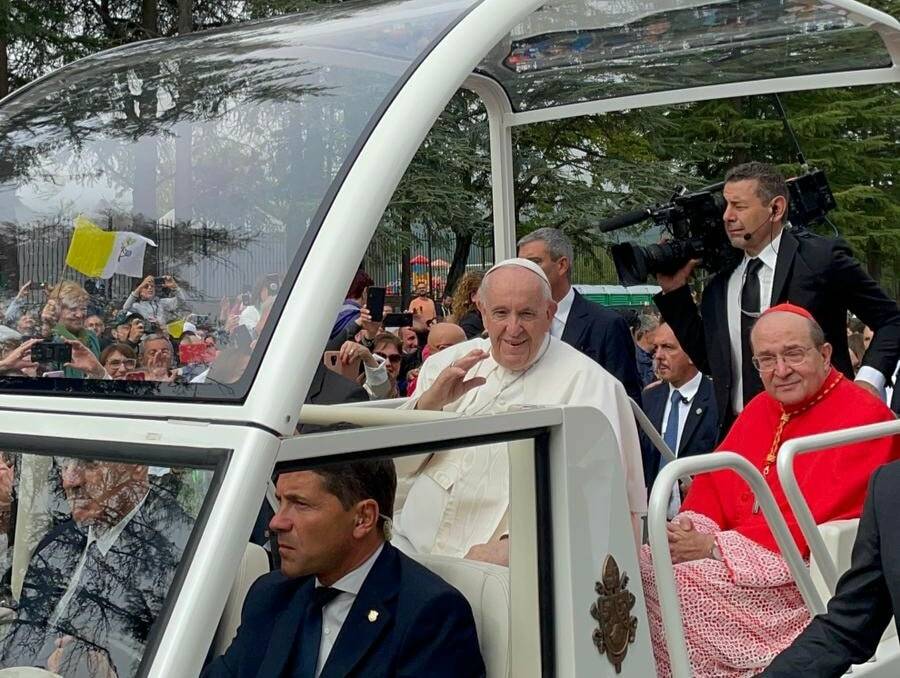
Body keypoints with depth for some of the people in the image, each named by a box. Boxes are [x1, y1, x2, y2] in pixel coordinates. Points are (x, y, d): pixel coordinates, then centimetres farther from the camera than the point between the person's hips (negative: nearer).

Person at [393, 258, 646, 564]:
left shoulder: (587, 382, -2)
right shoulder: (448, 363, 13)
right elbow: (395, 464, 10)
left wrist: (511, 547, -25)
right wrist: (428, 403, -8)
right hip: (412, 547, 4)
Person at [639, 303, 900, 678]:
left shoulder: (863, 415, -11)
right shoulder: (760, 408, 15)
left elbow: (812, 524, -18)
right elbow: (714, 480, 12)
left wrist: (713, 546, -19)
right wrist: (690, 528, -11)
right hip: (736, 557, 7)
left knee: (677, 582, -25)